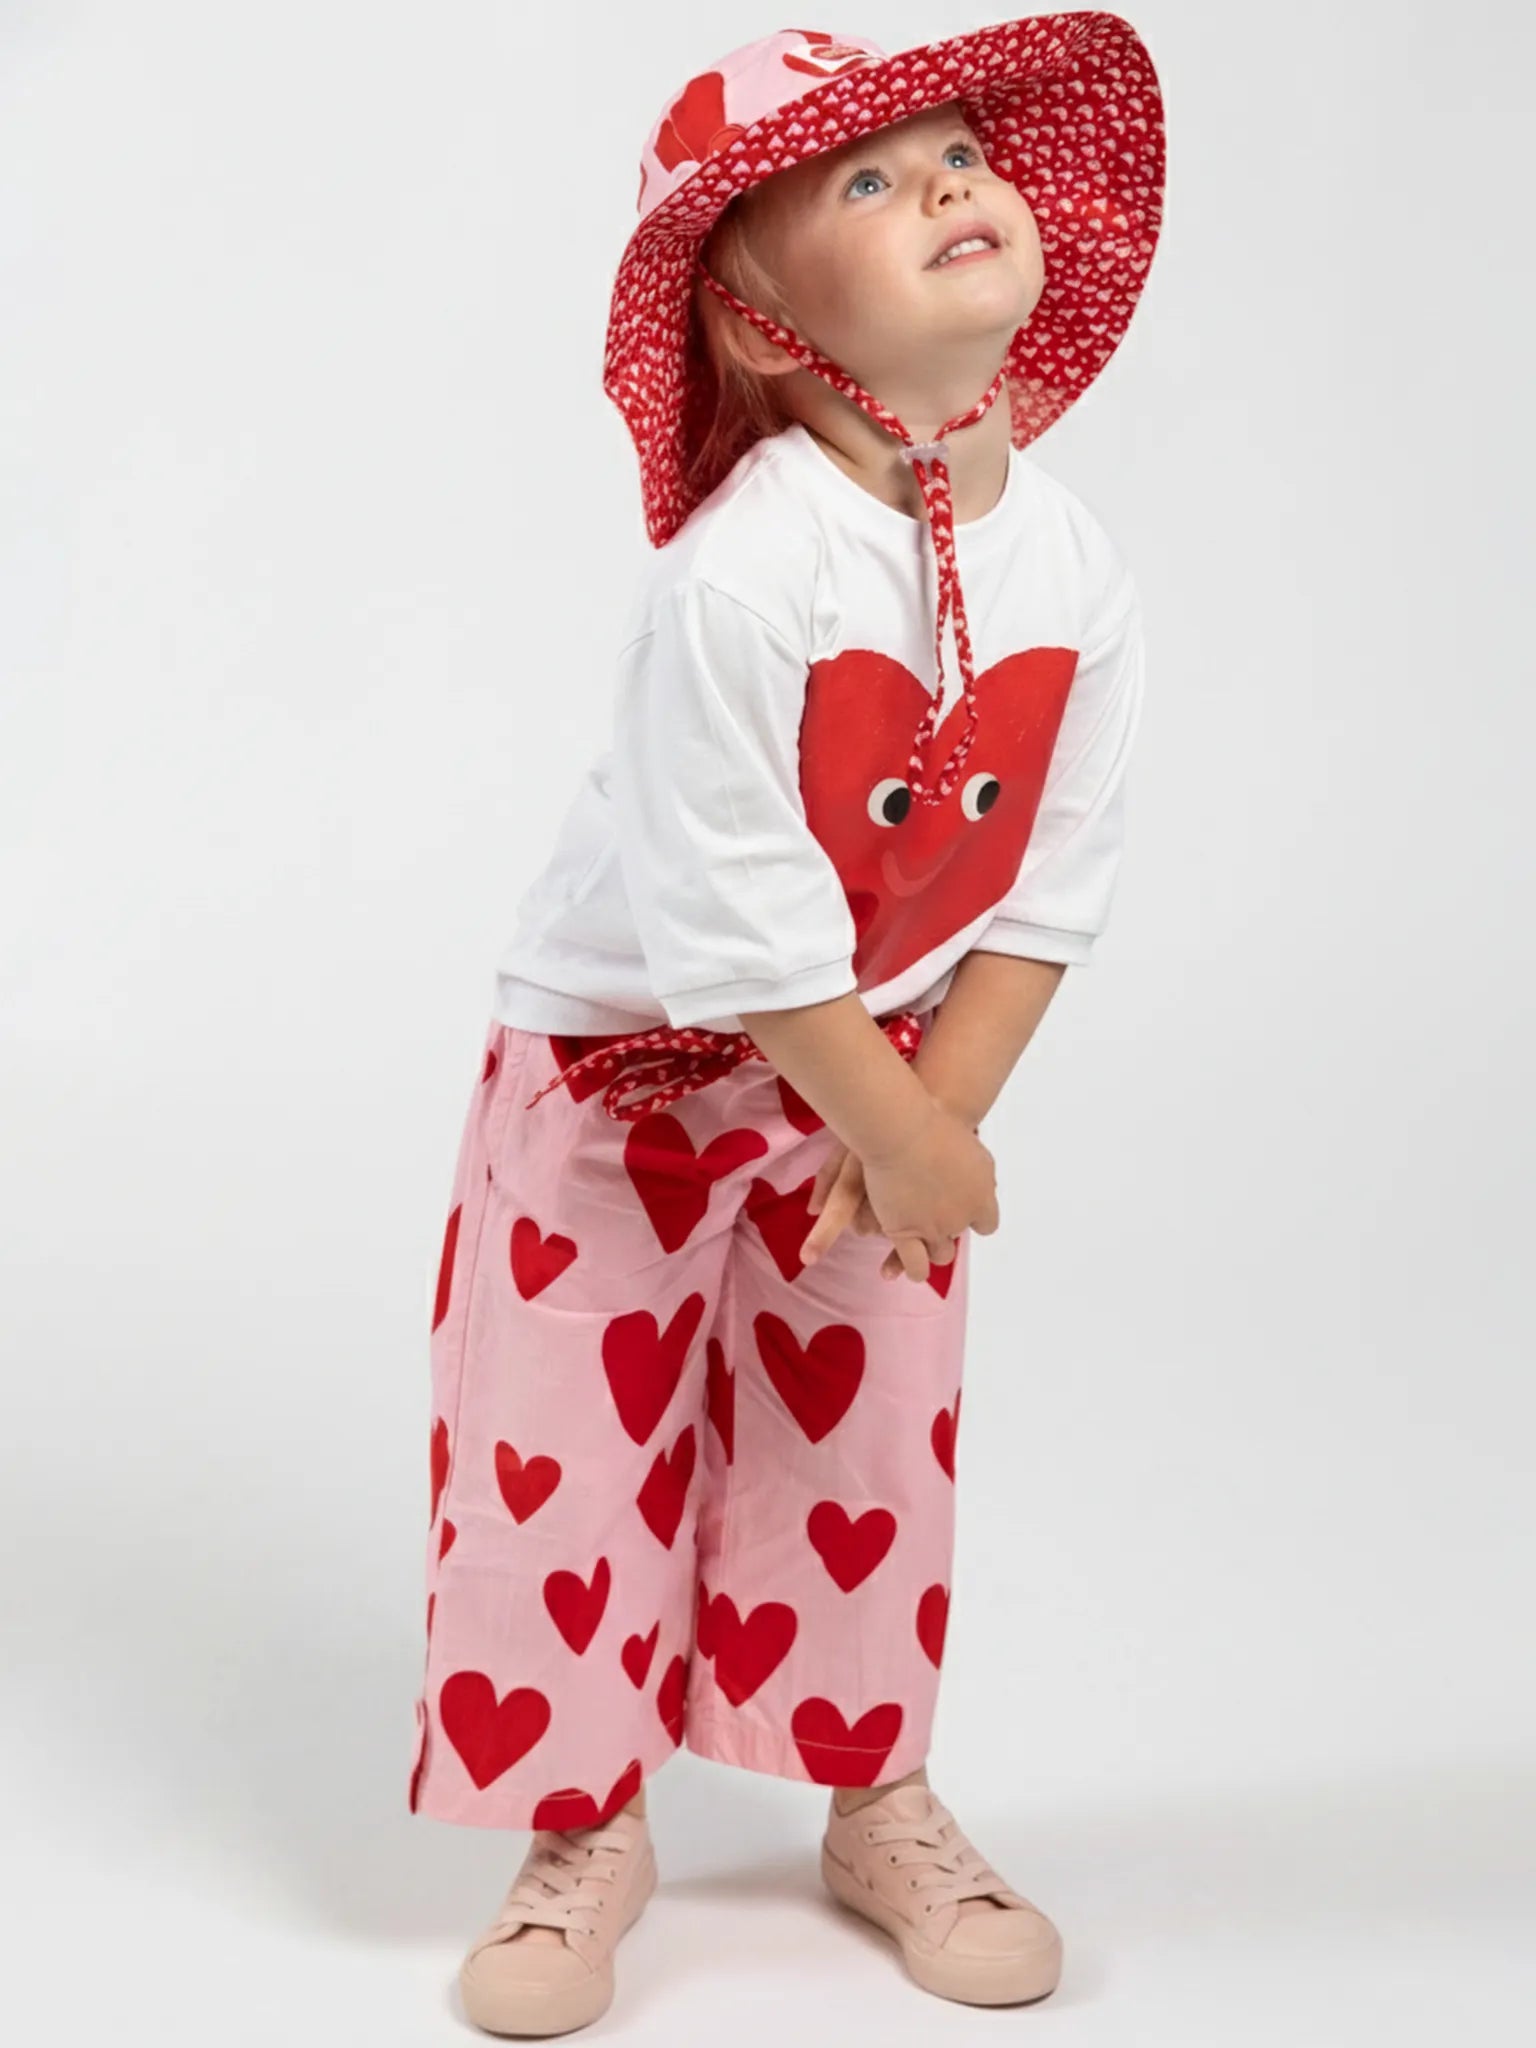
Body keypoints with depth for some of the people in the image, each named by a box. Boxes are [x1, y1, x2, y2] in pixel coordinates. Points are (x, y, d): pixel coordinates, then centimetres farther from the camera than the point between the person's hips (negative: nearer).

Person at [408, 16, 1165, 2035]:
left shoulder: (1076, 563, -12)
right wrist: (909, 1138, -20)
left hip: (887, 1066, 5)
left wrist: (935, 1116, -11)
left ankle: (881, 1806, 35)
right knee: (570, 1452, 4)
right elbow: (732, 921, -28)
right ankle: (590, 1832, 26)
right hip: (623, 1058, -4)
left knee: (874, 1448, 14)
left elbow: (1051, 883, -6)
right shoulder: (735, 574, -30)